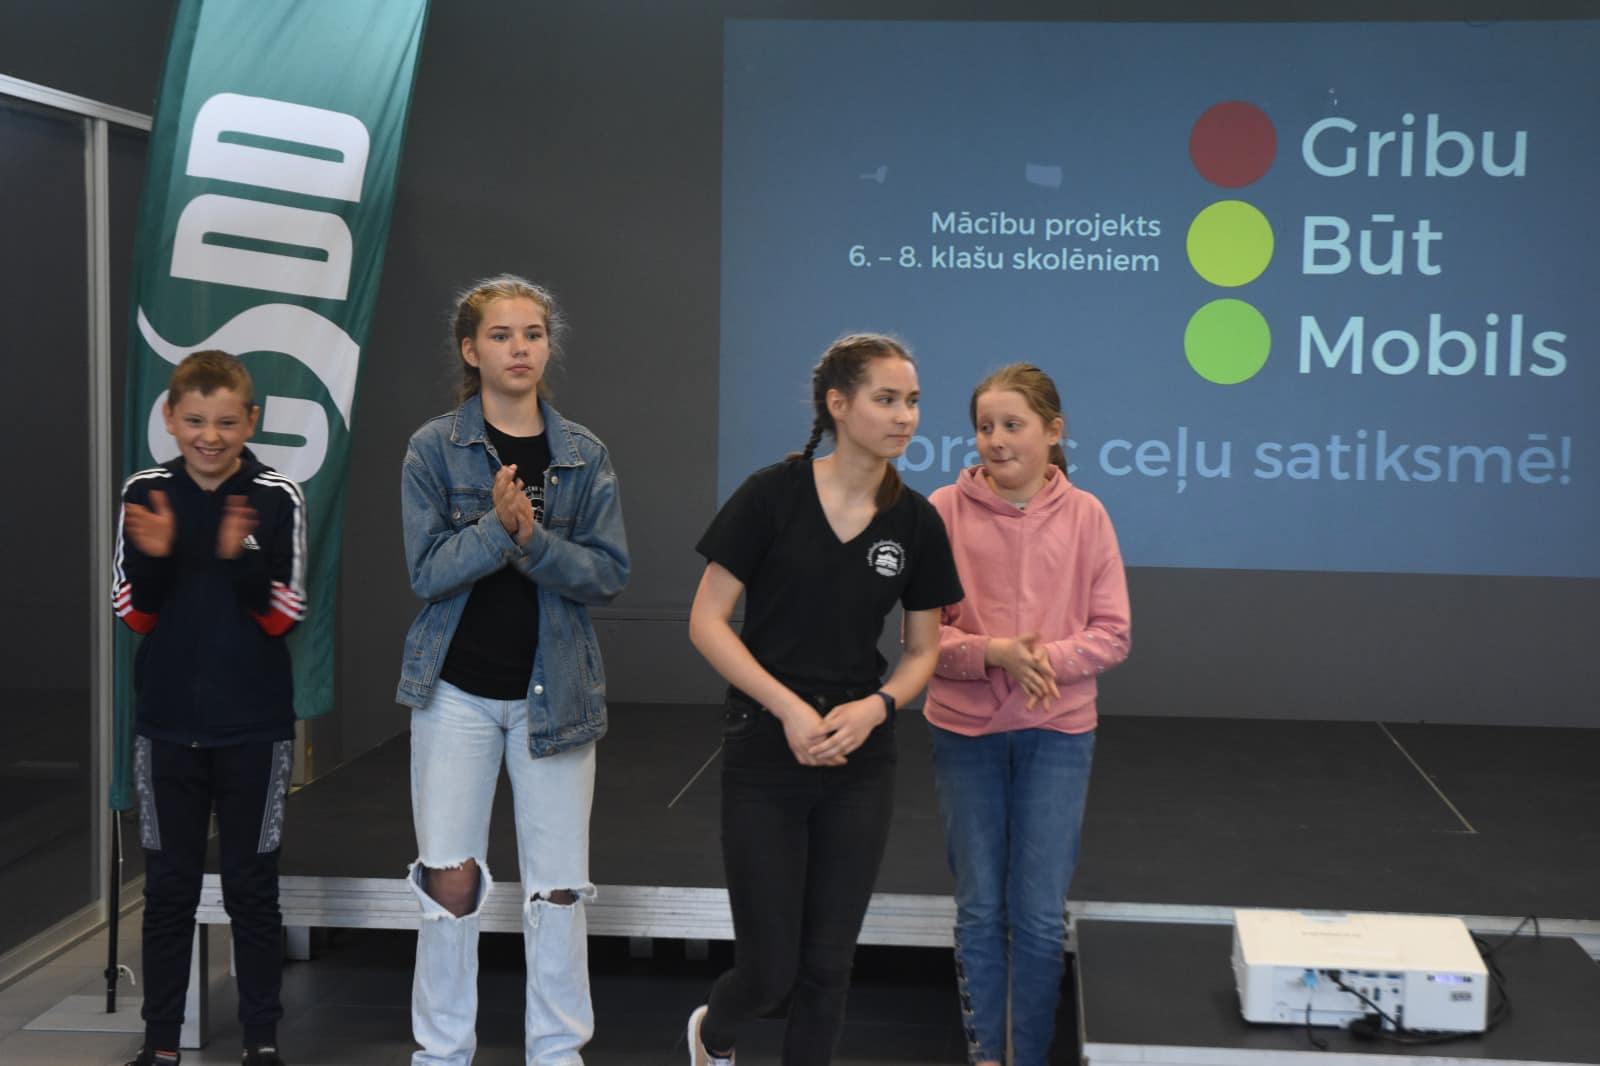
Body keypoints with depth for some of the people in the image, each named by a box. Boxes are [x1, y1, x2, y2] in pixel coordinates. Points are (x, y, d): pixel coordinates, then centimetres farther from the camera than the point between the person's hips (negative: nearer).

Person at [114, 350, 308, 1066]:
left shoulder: (277, 498, -6)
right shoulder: (145, 494, -1)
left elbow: (282, 617, -8)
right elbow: (132, 614, 0)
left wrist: (240, 556, -24)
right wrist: (152, 556, -19)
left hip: (254, 728, -1)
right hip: (166, 724, 2)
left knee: (252, 887, 7)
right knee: (168, 886, 9)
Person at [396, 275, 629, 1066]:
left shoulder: (583, 455, 3)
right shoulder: (435, 448, -2)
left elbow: (609, 573, -5)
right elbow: (427, 570, -9)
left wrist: (533, 540, -20)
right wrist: (497, 525, -24)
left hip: (556, 689, 1)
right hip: (458, 687, -1)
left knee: (558, 884, 6)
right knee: (451, 879, 3)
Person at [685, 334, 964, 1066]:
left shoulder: (916, 521, 0)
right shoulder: (773, 495, -11)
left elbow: (923, 649, 8)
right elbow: (706, 622, -9)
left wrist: (874, 708, -12)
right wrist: (790, 708, -17)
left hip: (859, 758, 3)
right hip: (765, 756, -3)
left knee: (828, 964, 6)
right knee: (771, 969, 1)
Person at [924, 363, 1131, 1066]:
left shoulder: (1085, 515, -3)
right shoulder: (945, 510, -6)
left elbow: (1113, 634, -2)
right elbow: (922, 633, -5)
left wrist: (1050, 657, -19)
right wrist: (994, 653, -21)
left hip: (1057, 732, 0)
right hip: (965, 730, 0)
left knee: (1040, 917, 3)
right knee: (979, 910, 11)